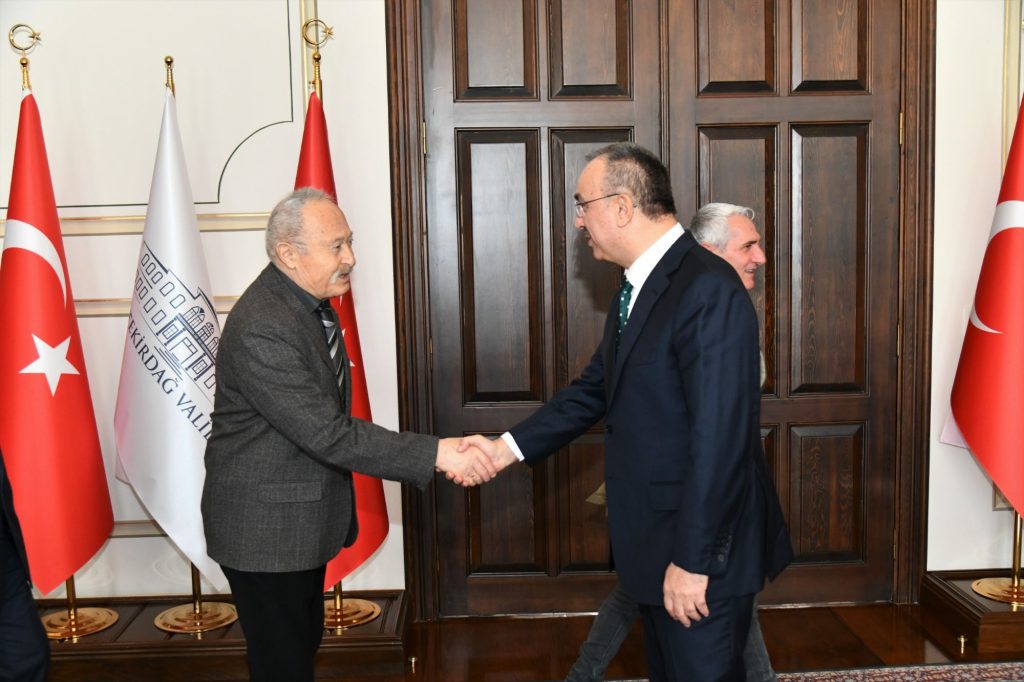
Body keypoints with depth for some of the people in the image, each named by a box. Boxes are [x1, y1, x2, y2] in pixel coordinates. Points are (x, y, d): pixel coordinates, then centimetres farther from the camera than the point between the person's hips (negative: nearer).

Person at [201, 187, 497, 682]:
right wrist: (435, 454, -29)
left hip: (305, 520, 9)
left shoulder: (308, 301, 3)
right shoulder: (260, 330, -27)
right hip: (264, 528, -9)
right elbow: (329, 434, -29)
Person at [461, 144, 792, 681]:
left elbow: (719, 435, -26)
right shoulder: (637, 289, 9)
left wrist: (692, 558, -23)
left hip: (700, 550, -9)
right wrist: (508, 447, 4)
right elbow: (594, 389, 12)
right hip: (654, 538, 9)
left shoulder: (708, 289, -23)